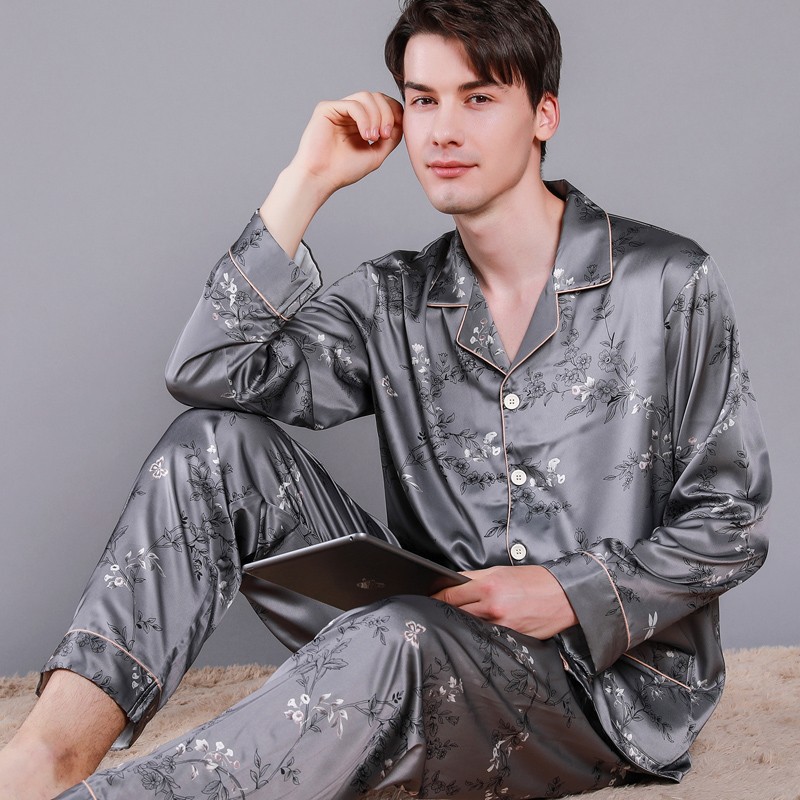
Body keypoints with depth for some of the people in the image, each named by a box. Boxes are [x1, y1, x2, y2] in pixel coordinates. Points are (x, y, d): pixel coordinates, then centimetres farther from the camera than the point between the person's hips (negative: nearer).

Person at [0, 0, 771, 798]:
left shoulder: (669, 285, -5)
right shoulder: (395, 300, 6)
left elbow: (729, 527, -3)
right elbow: (210, 371, -8)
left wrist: (570, 594, -17)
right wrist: (305, 182, -8)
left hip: (610, 681, -4)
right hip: (432, 636, 5)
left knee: (395, 643, -38)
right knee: (218, 440, -10)